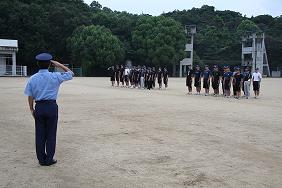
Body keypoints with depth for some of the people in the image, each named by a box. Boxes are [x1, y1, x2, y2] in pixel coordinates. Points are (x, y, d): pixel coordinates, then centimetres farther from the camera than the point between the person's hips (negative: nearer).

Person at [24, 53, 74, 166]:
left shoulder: (32, 79, 1)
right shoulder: (55, 77, -7)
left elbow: (30, 96, 3)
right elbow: (70, 74, 6)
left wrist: (31, 109, 14)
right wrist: (59, 65, 4)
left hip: (39, 107, 3)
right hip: (51, 107, -3)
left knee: (40, 134, 11)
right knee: (51, 133, 6)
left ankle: (41, 159, 18)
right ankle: (49, 159, 12)